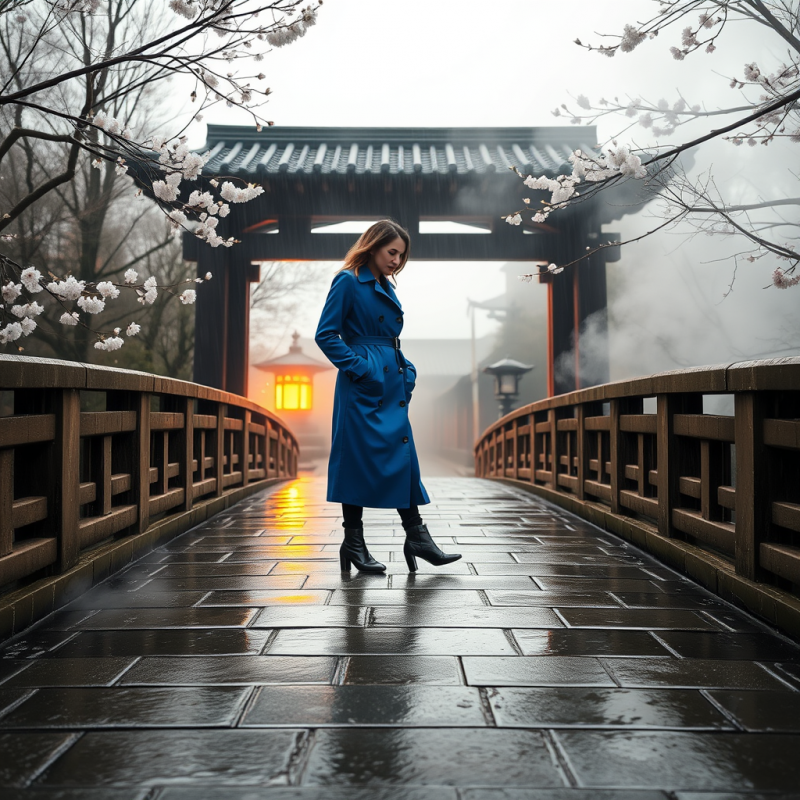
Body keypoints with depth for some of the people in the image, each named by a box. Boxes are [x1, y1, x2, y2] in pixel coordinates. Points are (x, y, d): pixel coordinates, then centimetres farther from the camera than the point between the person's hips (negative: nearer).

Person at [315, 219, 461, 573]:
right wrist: (358, 367, -14)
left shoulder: (386, 287, 17)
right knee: (360, 460, -2)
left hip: (392, 387, 8)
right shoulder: (348, 281, -7)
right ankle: (353, 542, 9)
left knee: (403, 457, 7)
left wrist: (407, 370, 11)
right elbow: (326, 335, -12)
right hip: (363, 388, -8)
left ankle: (417, 537, 12)